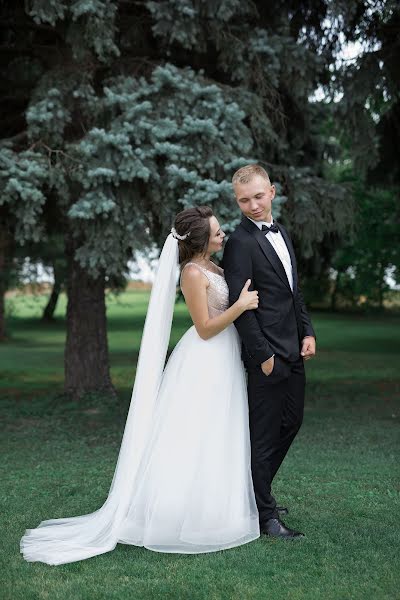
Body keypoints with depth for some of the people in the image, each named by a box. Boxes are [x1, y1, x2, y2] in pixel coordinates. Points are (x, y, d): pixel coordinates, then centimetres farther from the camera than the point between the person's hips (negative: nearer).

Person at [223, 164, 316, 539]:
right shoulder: (240, 243, -14)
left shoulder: (281, 233, 13)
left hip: (293, 352, 9)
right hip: (268, 354, -9)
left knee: (291, 422, 18)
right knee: (265, 434, 1)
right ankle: (264, 514, 14)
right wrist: (262, 355, -17)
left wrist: (308, 332, 8)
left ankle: (257, 491, 34)